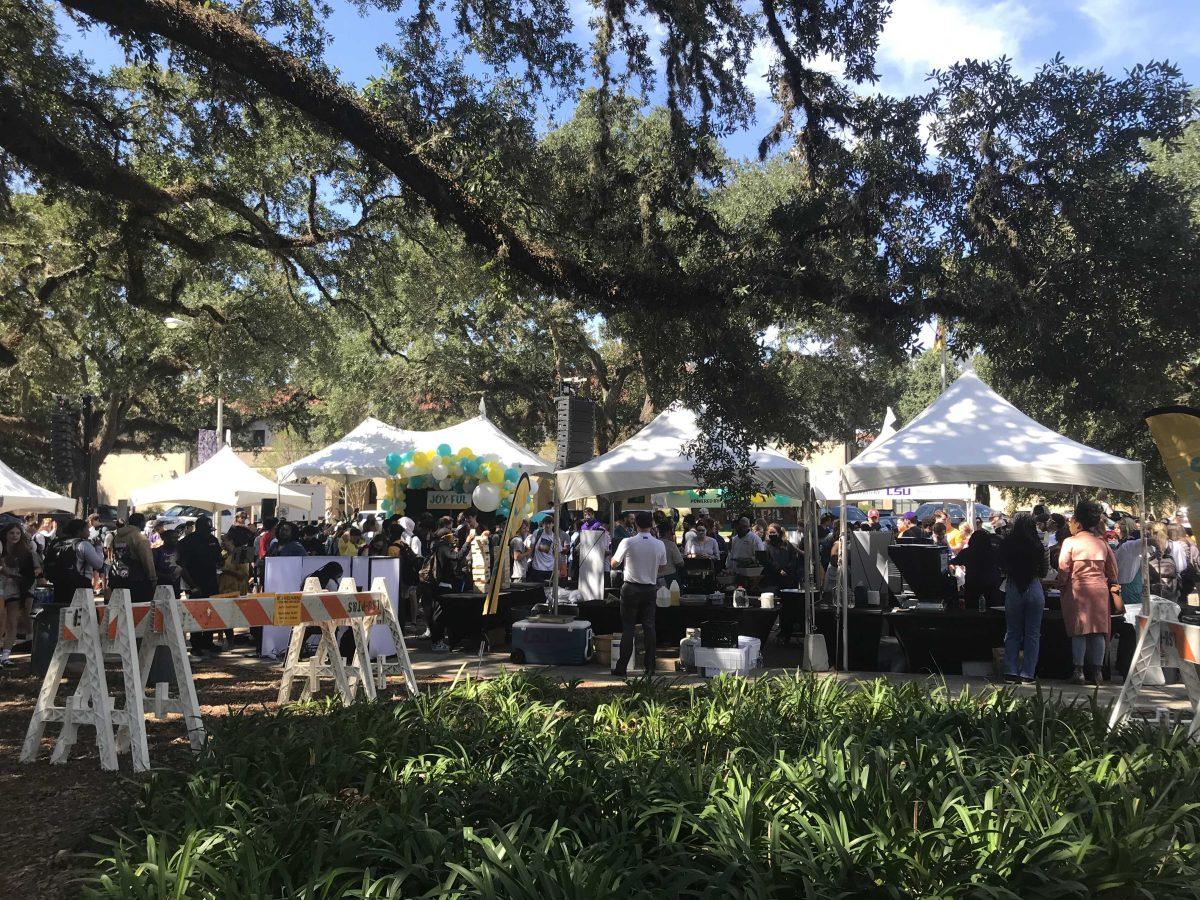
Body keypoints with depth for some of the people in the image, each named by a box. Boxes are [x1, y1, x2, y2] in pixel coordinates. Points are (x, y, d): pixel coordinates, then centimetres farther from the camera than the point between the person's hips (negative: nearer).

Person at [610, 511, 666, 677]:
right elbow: (663, 569, 9)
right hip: (650, 589, 2)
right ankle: (650, 668, 7)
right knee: (649, 627, 6)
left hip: (631, 588, -2)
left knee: (628, 627, 3)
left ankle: (622, 668, 5)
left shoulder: (627, 542, -13)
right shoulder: (659, 545, -3)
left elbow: (614, 564, -1)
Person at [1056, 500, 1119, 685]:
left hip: (1078, 589, -4)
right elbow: (1112, 570, 12)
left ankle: (1078, 671, -1)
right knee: (1098, 632, 5)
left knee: (1079, 632, 1)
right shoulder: (1102, 544, 10)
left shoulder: (1070, 542, -4)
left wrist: (1062, 587, 6)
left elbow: (1063, 568, -6)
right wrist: (1110, 584, 24)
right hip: (1100, 589, 4)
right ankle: (1096, 672, 6)